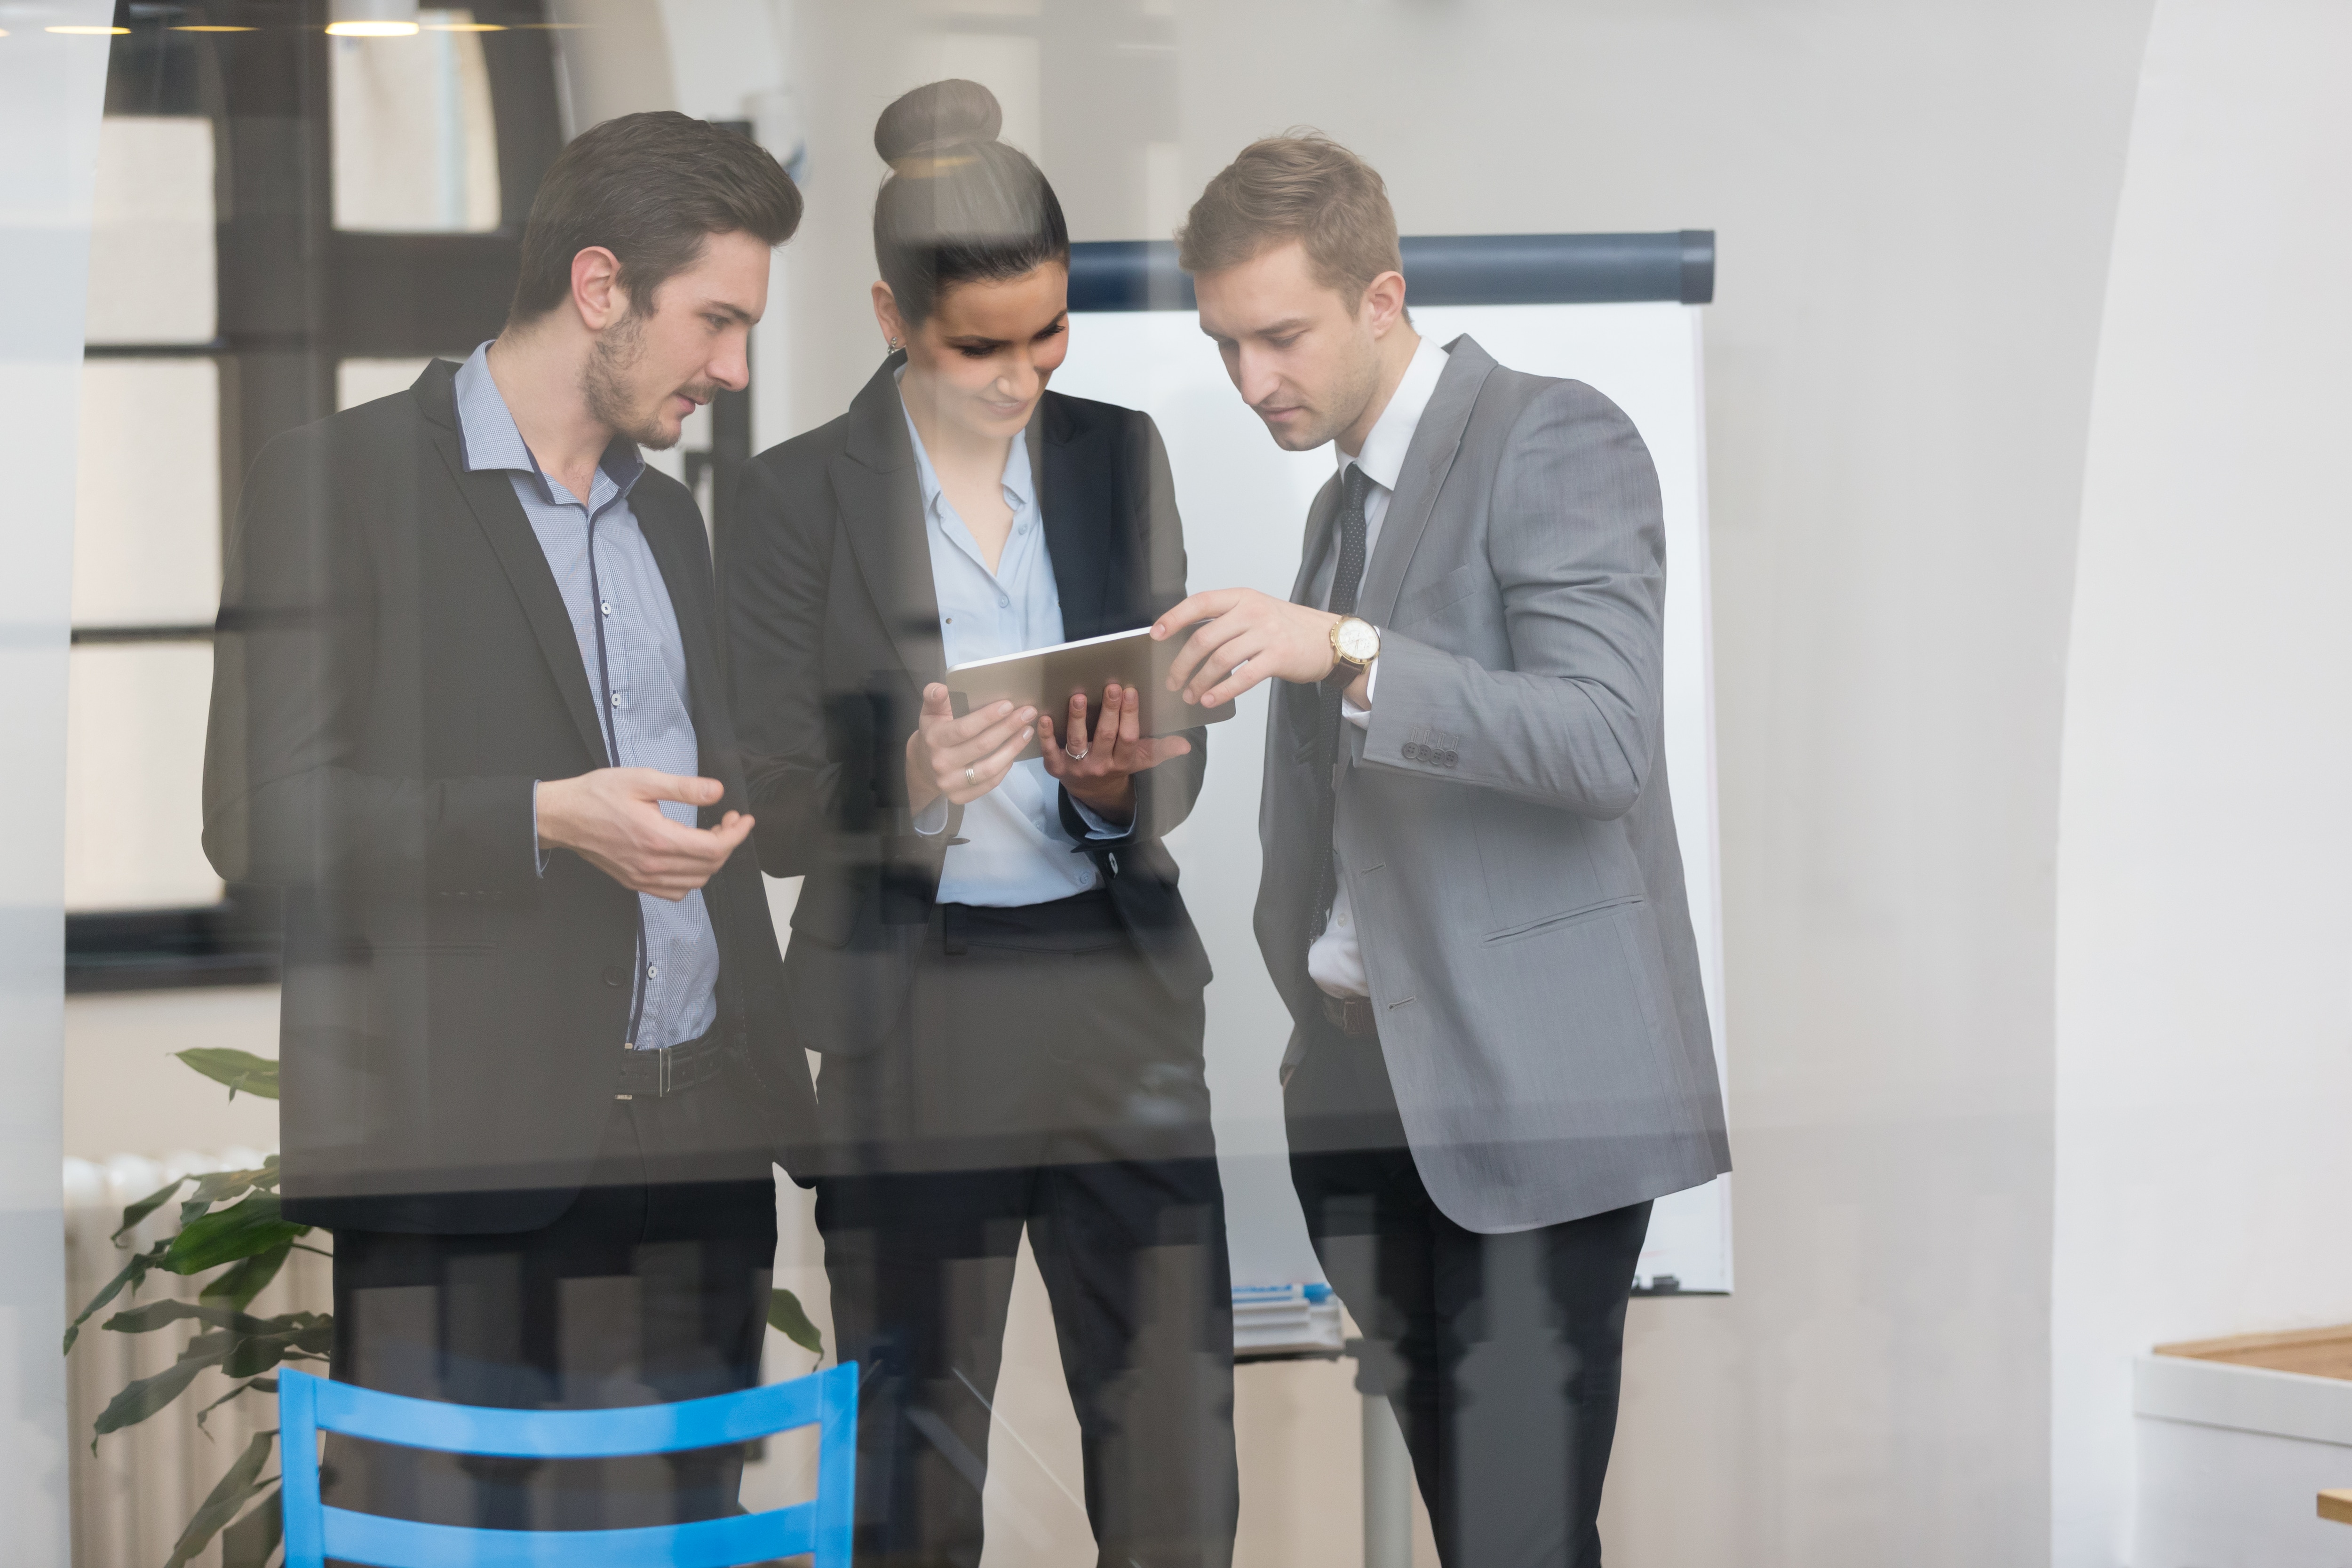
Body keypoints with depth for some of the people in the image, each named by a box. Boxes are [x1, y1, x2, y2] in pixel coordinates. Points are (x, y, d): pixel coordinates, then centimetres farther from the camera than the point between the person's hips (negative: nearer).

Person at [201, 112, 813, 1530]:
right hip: (465, 1156, -6)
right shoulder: (342, 481, -2)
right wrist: (543, 824, -18)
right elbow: (261, 817, -10)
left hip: (699, 1151, 7)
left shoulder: (670, 519, 22)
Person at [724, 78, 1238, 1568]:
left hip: (1121, 990, 3)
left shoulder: (1122, 457, 8)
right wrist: (911, 785, -25)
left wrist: (1114, 783, -16)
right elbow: (780, 813, -4)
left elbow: (1181, 756, 7)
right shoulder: (801, 497, -2)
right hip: (915, 1013, -3)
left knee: (1179, 1443, 2)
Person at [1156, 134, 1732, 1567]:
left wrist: (1344, 654, -25)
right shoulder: (1342, 504, 21)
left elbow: (1606, 740, -18)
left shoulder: (1555, 440, -5)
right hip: (1372, 1097, 8)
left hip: (1534, 1089, -8)